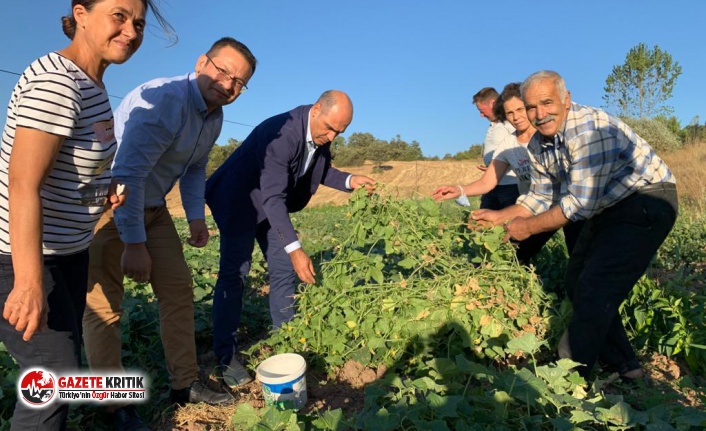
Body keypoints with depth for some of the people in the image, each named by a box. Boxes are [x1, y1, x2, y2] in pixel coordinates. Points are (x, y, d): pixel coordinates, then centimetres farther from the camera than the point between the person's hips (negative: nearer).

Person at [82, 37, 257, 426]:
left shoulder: (214, 117, 3)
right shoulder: (164, 99, -25)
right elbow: (127, 174, -29)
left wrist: (196, 215, 6)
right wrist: (134, 244, -24)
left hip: (152, 208, 8)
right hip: (108, 205, -8)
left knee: (178, 289, 7)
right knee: (104, 307, -1)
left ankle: (185, 384, 19)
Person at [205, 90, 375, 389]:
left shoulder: (321, 135, -10)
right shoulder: (280, 134, -35)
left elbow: (320, 170, 8)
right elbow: (273, 197, -38)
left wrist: (348, 181, -12)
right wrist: (295, 249, -43)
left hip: (272, 204, 8)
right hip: (239, 203, -7)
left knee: (284, 271, 6)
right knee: (234, 274, -8)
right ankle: (225, 355, 2)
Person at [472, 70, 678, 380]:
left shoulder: (588, 128, -29)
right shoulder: (538, 144, -2)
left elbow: (582, 202, -31)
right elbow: (542, 197, 8)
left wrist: (528, 227, -21)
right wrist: (500, 216, -2)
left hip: (647, 201, -9)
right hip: (608, 206, 9)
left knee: (594, 290, -13)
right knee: (577, 284, 12)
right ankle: (622, 365, 28)